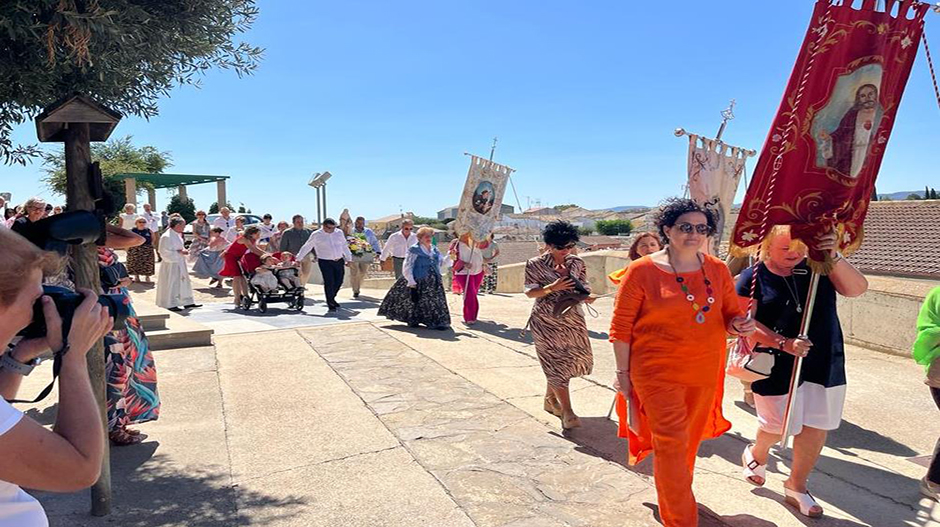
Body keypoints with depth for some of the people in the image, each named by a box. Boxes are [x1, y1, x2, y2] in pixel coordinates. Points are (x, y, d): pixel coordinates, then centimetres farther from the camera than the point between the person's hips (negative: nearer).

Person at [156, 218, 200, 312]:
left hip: (180, 263, 10)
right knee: (171, 284, 0)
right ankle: (170, 304, 10)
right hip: (171, 264, -10)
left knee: (183, 282, 14)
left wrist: (182, 251, 3)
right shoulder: (167, 237, -19)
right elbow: (164, 252, -20)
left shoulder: (177, 235, 10)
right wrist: (179, 252, -19)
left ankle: (187, 302, 22)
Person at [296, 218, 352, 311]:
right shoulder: (316, 235, -3)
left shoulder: (339, 232, 7)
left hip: (339, 261, 4)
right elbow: (306, 247, 5)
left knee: (339, 282, 5)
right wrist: (298, 259, 7)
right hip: (325, 262, -4)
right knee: (329, 283, -8)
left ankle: (332, 299, 29)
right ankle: (330, 304, 4)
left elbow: (344, 246, 17)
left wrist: (348, 258, 19)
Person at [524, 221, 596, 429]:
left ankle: (550, 398, 32)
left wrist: (587, 296, -13)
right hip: (546, 321, -5)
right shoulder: (535, 264, -7)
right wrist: (552, 288, -22)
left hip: (572, 319, 5)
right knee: (557, 362, -7)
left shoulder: (577, 263, 4)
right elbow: (530, 292, -6)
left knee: (574, 358, 10)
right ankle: (567, 411, -2)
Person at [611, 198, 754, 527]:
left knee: (689, 442, 18)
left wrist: (739, 326, -10)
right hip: (658, 374, -5)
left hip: (705, 374, 5)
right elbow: (621, 327, -6)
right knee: (671, 444, -5)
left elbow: (731, 315, 14)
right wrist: (623, 373, -5)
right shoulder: (642, 271, -9)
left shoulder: (718, 270, 4)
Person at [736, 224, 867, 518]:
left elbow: (857, 288, -8)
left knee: (817, 428, 9)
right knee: (778, 427, 7)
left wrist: (834, 258, -24)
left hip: (825, 365, 4)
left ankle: (796, 487, 29)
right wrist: (784, 343, -25)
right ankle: (756, 455, 42)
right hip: (777, 368, -3)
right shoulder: (753, 278, -7)